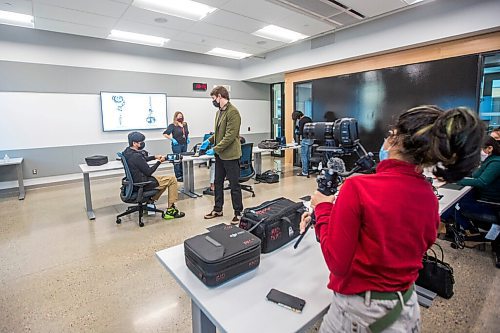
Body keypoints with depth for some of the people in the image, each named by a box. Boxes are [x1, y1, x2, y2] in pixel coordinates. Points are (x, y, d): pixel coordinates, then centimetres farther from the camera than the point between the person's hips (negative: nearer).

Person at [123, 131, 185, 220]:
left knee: (166, 179, 26)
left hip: (136, 181, 10)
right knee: (172, 180, -1)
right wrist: (159, 162, -8)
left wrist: (154, 157, 7)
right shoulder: (136, 156, -27)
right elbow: (148, 172, -20)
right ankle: (170, 210, 2)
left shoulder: (127, 151, 2)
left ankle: (151, 201, 25)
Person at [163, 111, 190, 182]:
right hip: (177, 145, -6)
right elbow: (165, 134, -11)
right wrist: (172, 139, -15)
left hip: (184, 144, 6)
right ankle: (178, 177, 8)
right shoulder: (172, 126, -9)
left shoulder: (185, 124, 9)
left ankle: (183, 175, 25)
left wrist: (188, 138, 12)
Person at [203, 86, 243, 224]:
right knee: (217, 183, 16)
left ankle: (238, 213, 17)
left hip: (230, 155, -9)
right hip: (219, 155, 9)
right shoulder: (219, 112, 12)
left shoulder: (233, 112, -16)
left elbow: (230, 135, -22)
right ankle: (217, 209, 32)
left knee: (234, 185, 3)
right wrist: (210, 140, 8)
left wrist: (215, 149, -19)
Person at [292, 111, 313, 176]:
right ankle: (309, 170, 21)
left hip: (305, 140, -8)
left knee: (303, 156, -2)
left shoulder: (301, 121, -13)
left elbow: (300, 132, -15)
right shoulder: (309, 119, 12)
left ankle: (305, 172, 0)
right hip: (311, 139, 8)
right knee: (308, 156, 15)